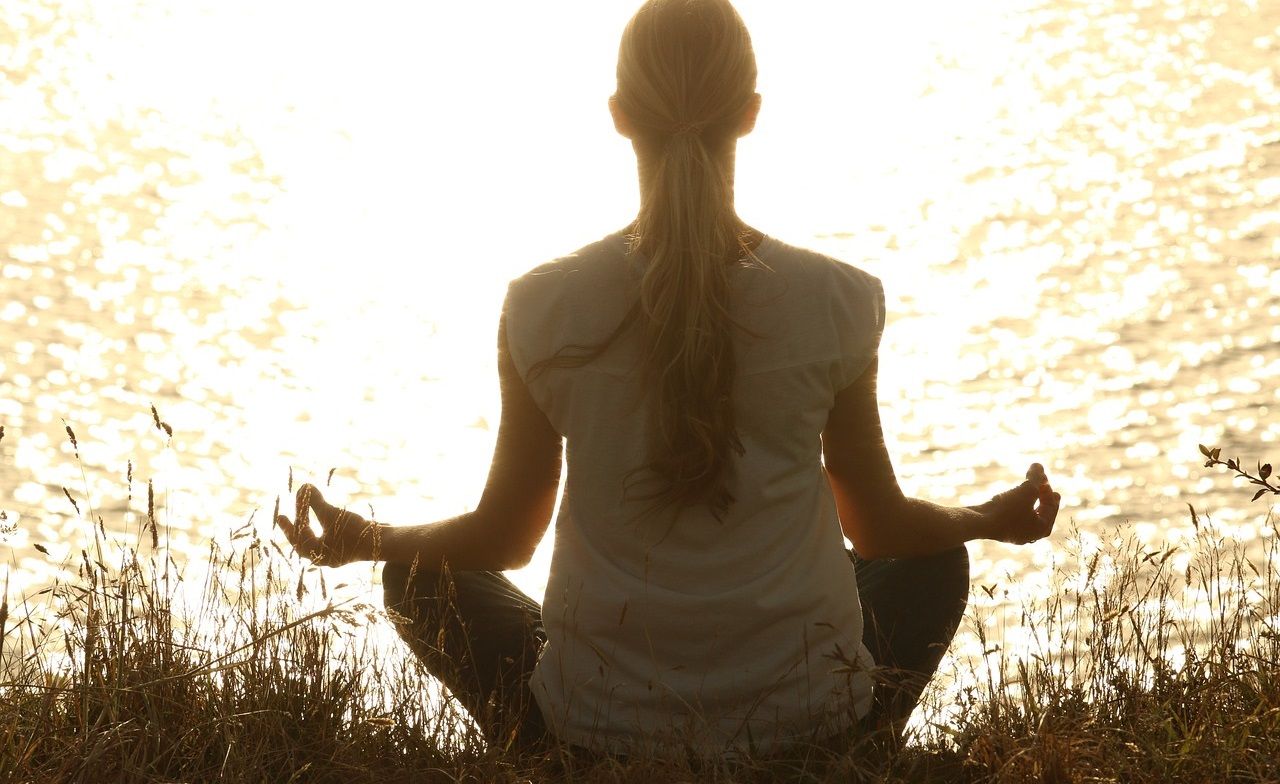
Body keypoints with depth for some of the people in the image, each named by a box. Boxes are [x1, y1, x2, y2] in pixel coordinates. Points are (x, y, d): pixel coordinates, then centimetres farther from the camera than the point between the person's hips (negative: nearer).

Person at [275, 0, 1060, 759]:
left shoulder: (546, 308, -13)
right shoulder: (836, 302, -13)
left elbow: (503, 537, -1)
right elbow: (879, 526, 1)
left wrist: (362, 539, 20)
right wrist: (993, 519, 23)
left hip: (599, 726, 0)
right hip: (804, 720, 1)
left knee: (424, 579, 28)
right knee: (934, 565, 31)